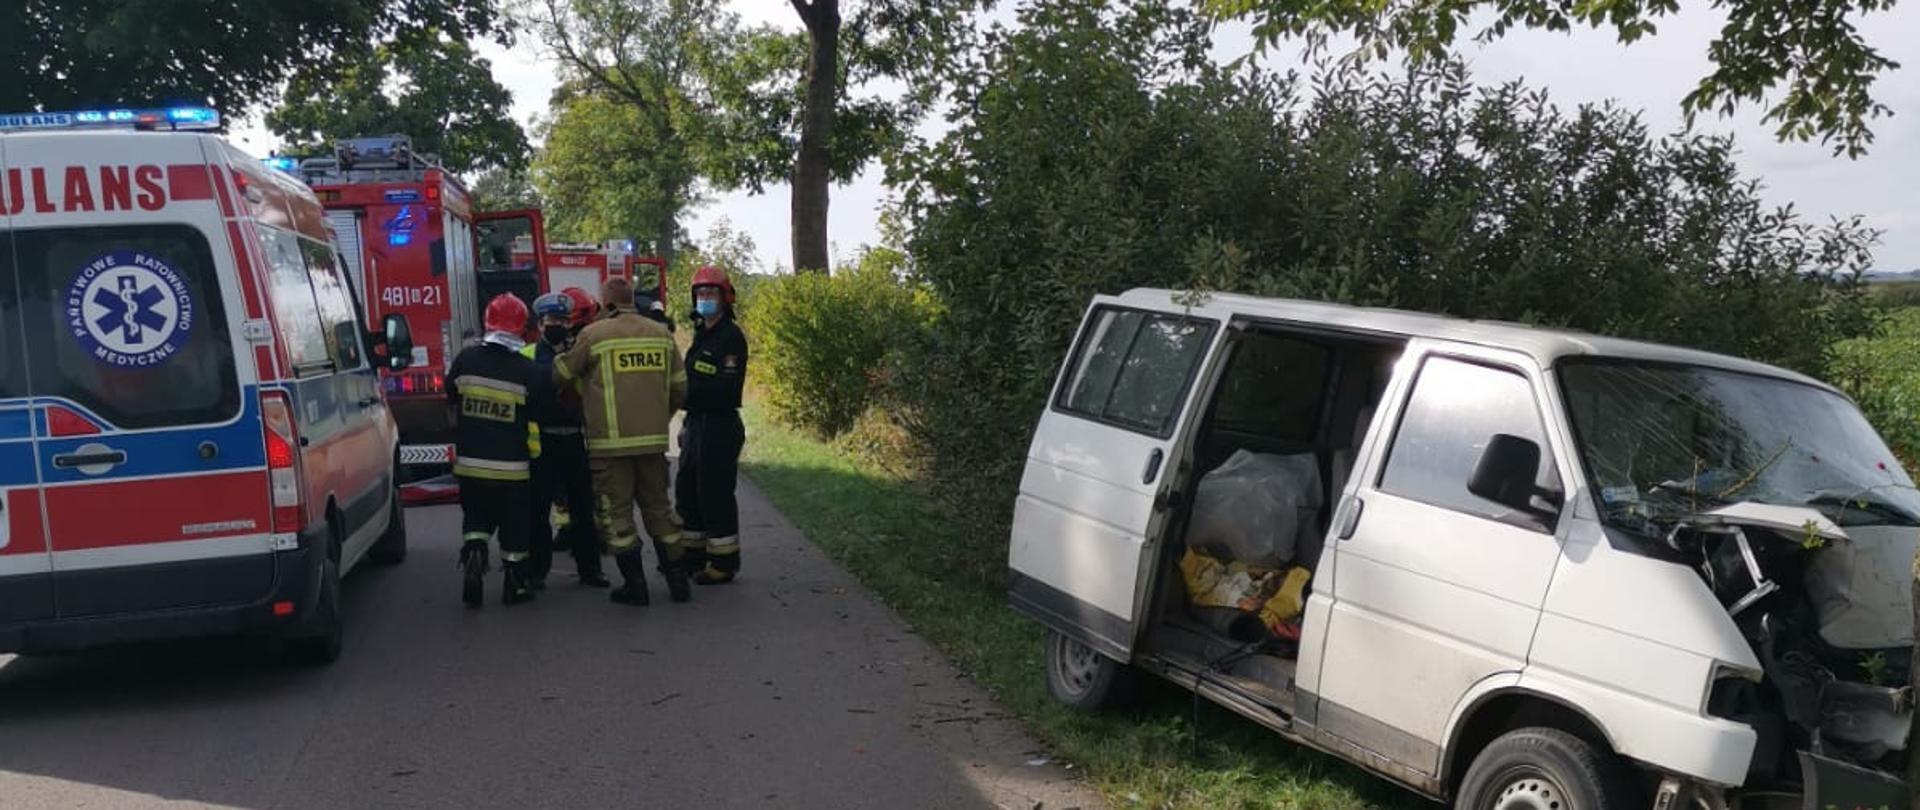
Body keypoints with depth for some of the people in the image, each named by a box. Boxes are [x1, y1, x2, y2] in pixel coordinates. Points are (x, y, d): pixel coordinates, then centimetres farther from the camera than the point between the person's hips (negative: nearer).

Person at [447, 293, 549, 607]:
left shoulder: (465, 360, -4)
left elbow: (452, 402, 10)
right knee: (514, 526, 11)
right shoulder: (528, 372, -12)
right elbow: (536, 419, -4)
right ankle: (515, 586, 17)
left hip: (469, 464, 2)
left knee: (476, 519, 18)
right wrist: (533, 453, 12)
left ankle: (473, 555, -7)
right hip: (512, 467, -2)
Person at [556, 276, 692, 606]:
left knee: (616, 510, 5)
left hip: (610, 442, -4)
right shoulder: (661, 334, 8)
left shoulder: (593, 335, -5)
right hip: (653, 440, 4)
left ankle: (635, 585, 5)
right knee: (658, 506, 14)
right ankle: (677, 580, 17)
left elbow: (561, 374, 4)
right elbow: (679, 387, 11)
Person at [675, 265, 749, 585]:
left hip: (718, 425, -10)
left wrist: (687, 390, -17)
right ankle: (693, 554, 27)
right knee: (687, 490, 16)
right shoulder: (701, 334, 17)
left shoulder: (731, 336, -12)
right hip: (696, 423, 10)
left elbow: (726, 387, -21)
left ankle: (723, 563, 3)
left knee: (715, 495, -5)